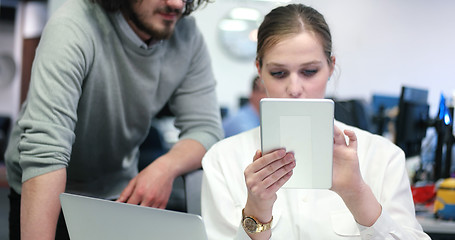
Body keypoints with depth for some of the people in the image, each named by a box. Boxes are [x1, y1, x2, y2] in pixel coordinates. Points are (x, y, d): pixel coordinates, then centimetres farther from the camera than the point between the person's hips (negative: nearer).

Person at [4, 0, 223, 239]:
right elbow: (44, 150, -38)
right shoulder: (71, 28, -28)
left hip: (118, 191, 4)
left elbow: (205, 127, -10)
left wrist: (167, 167, -30)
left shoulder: (186, 34, -11)